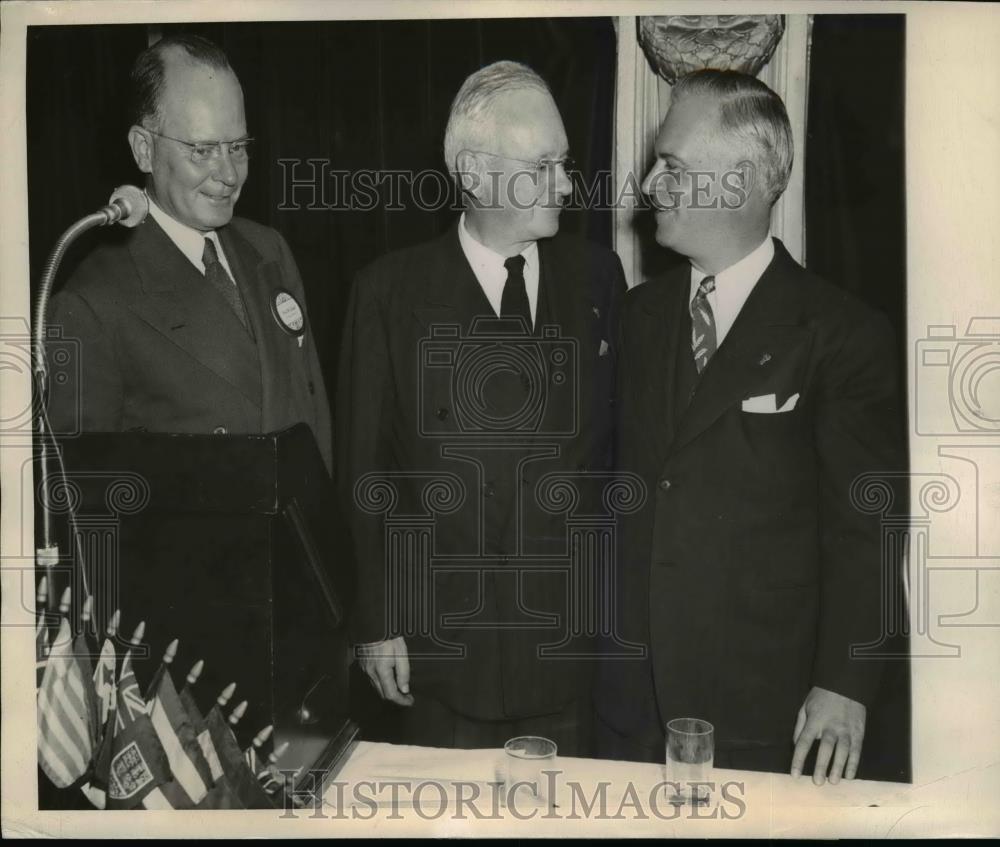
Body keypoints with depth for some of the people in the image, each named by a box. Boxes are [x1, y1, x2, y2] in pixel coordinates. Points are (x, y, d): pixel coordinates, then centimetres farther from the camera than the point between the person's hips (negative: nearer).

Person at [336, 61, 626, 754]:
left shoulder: (596, 275, 2)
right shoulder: (392, 291, -6)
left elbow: (616, 437, 8)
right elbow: (366, 467, -3)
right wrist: (379, 622, -4)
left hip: (570, 636, 3)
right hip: (441, 638, -2)